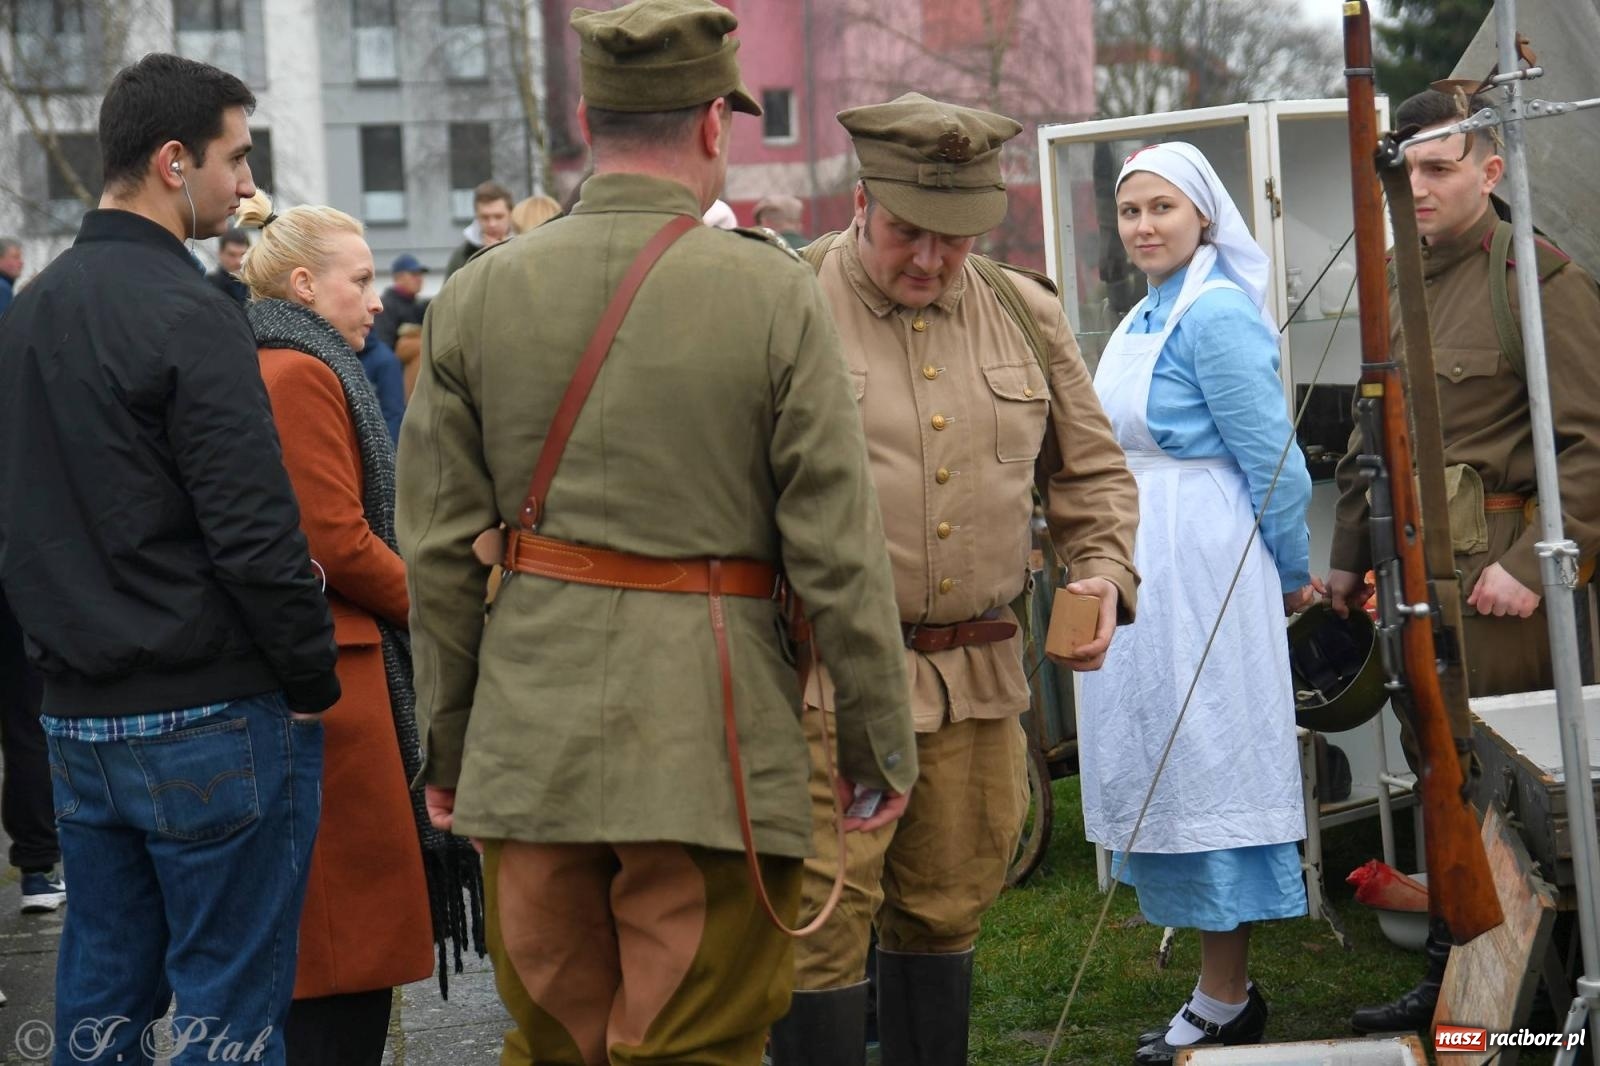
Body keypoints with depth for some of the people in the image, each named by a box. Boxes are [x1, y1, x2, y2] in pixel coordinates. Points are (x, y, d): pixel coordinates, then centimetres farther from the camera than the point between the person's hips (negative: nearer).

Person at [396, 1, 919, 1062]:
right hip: (711, 738, -3)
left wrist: (447, 737, 14)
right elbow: (838, 548, -7)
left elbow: (440, 551, 4)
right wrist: (881, 738, 3)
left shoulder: (477, 296, 2)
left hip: (531, 741, 3)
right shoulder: (773, 295, -7)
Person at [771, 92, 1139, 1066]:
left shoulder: (1027, 317, 9)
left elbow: (1092, 473, 19)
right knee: (823, 924, -5)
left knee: (944, 912, 15)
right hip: (828, 682, -5)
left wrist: (1103, 574, 1)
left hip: (981, 681, 5)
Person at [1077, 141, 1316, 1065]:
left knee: (1205, 764, -5)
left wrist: (1293, 577, -5)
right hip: (1141, 570, 9)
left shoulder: (1216, 314, -15)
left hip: (1200, 566, -9)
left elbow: (1273, 460, -14)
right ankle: (1224, 984, 19)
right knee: (1160, 766, 11)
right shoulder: (1149, 314, 13)